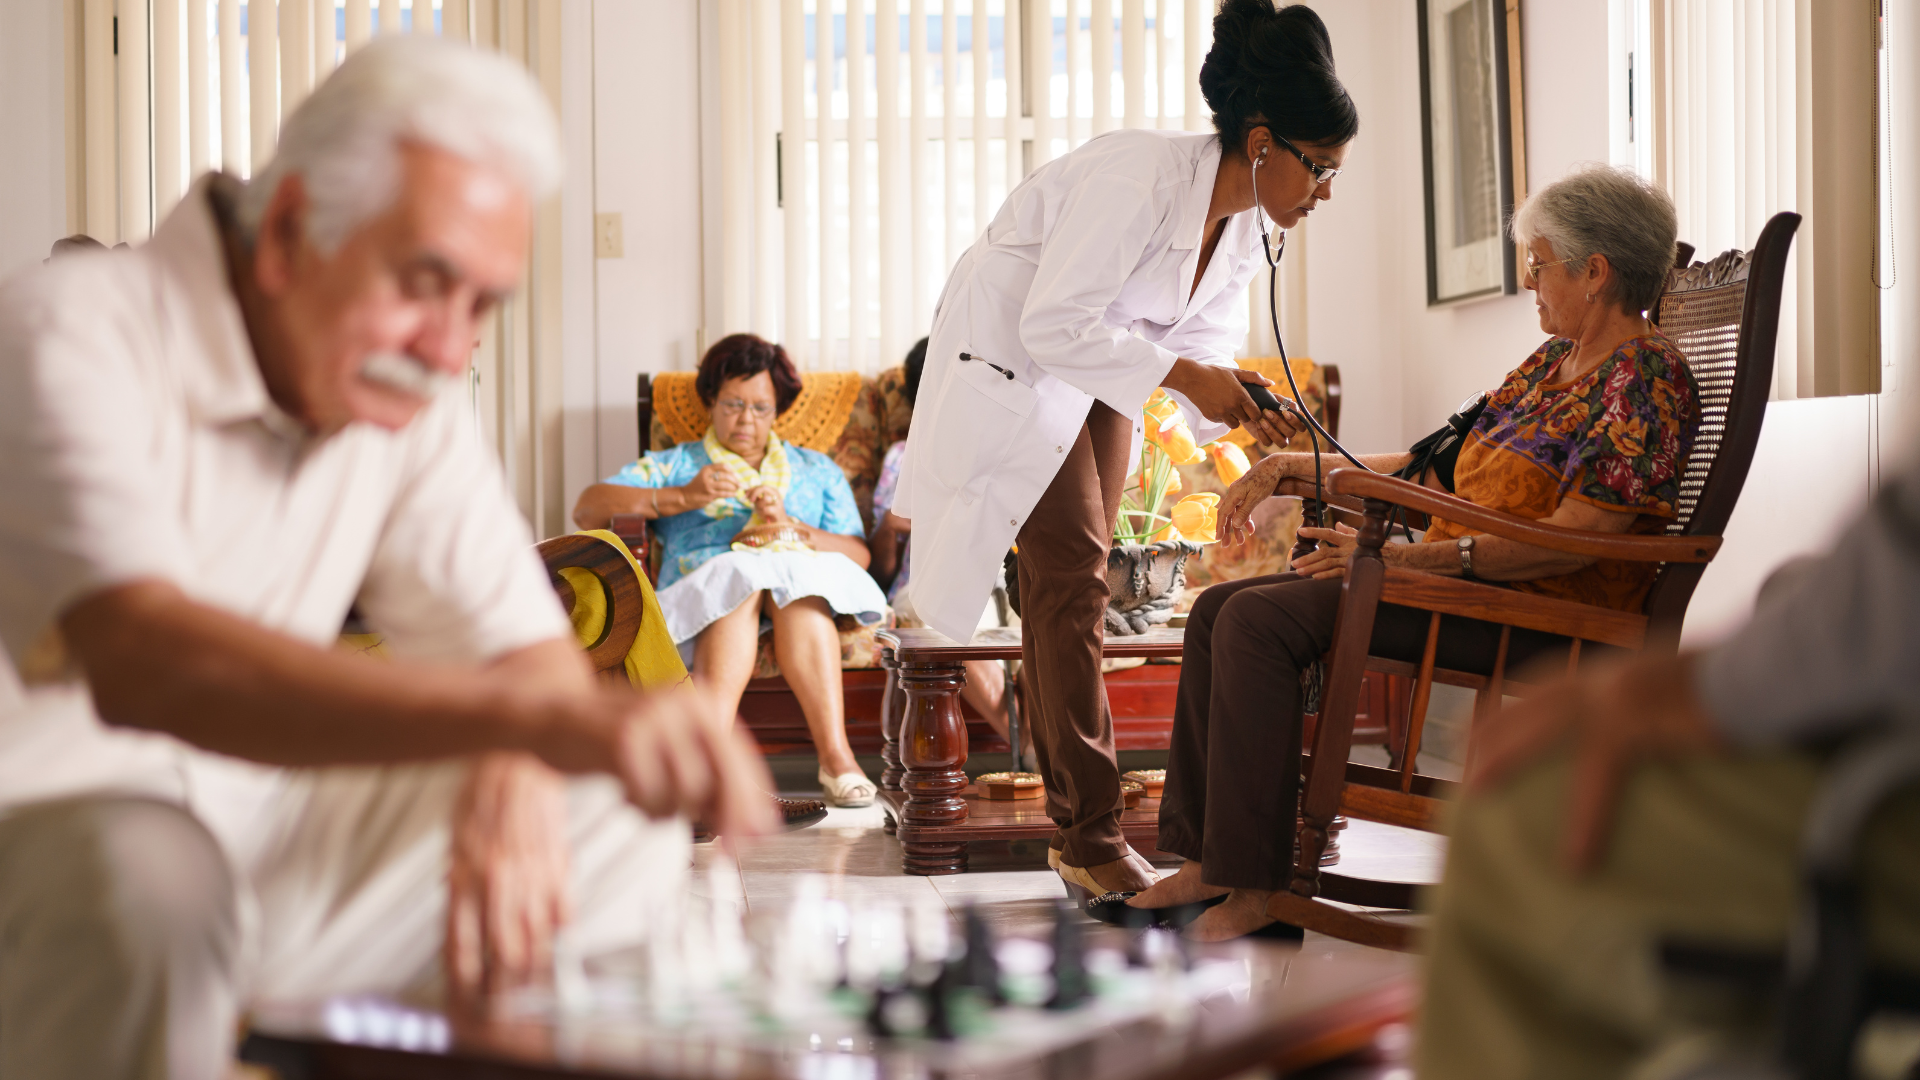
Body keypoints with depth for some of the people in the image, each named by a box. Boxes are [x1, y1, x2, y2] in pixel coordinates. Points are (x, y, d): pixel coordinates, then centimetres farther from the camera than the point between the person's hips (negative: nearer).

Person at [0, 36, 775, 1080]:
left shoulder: (408, 388, 1)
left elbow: (527, 643, 0)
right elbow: (141, 660, -39)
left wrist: (516, 781, -26)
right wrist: (538, 716, -51)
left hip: (244, 836, 6)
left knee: (616, 831, -4)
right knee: (148, 876, -38)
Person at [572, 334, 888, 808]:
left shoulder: (817, 470, 29)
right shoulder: (675, 464, 26)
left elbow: (859, 555, 13)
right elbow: (587, 508, 9)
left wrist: (790, 524, -5)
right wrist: (682, 497, -2)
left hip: (803, 581, 1)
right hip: (701, 587, -1)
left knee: (796, 580, -36)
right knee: (741, 576, -36)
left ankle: (835, 754, -52)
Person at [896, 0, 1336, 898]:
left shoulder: (1242, 232, -2)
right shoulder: (1144, 178, -30)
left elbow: (1207, 343, 4)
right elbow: (1054, 324, -31)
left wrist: (1241, 409, -16)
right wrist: (1182, 375, -32)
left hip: (1096, 371, 9)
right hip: (1009, 355, -9)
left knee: (1077, 578, 9)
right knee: (1070, 572, -14)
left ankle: (1072, 815, 17)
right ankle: (1089, 836, -9)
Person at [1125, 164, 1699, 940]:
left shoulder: (1646, 379, -10)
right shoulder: (1553, 363, 20)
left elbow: (1574, 541, -21)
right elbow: (1436, 464, 21)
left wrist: (1407, 557, -26)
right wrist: (1294, 464, 15)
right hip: (1461, 581, 10)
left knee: (1260, 620, -24)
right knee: (1219, 609, -3)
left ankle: (1255, 884, -22)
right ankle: (1209, 861, -3)